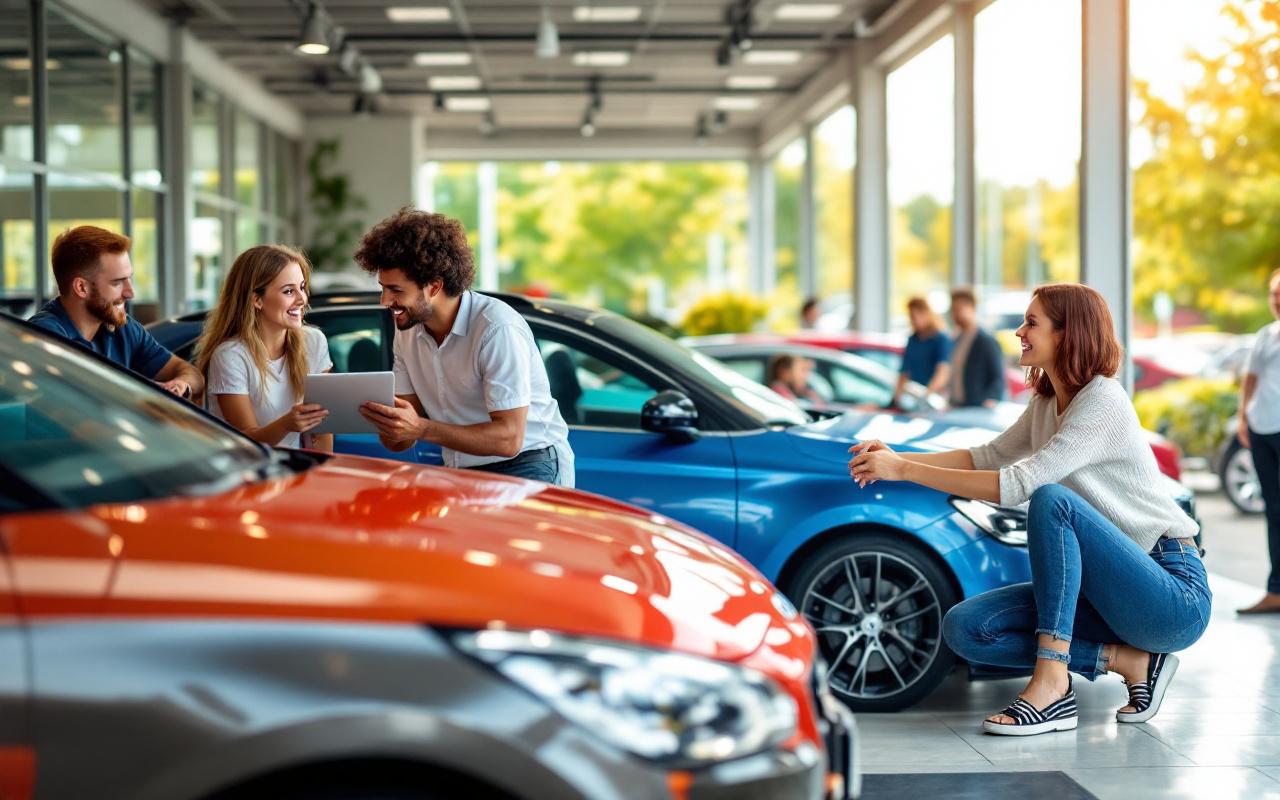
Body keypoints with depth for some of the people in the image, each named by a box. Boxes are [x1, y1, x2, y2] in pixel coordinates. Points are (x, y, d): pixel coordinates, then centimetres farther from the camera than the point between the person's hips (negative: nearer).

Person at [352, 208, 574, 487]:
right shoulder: (408, 331, 7)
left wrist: (421, 429, -30)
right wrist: (383, 418, -18)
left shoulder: (498, 328, -18)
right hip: (461, 474, 8)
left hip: (526, 467, -8)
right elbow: (400, 441, 7)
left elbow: (508, 439, -23)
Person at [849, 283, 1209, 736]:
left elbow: (1018, 485, -25)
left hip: (1175, 593, -8)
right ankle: (1129, 661, -5)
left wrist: (903, 470, -23)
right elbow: (991, 457, 14)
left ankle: (1051, 684, -30)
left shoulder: (1103, 401, -17)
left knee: (1052, 500, -32)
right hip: (1109, 591, 8)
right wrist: (896, 458, -1)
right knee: (965, 628, -8)